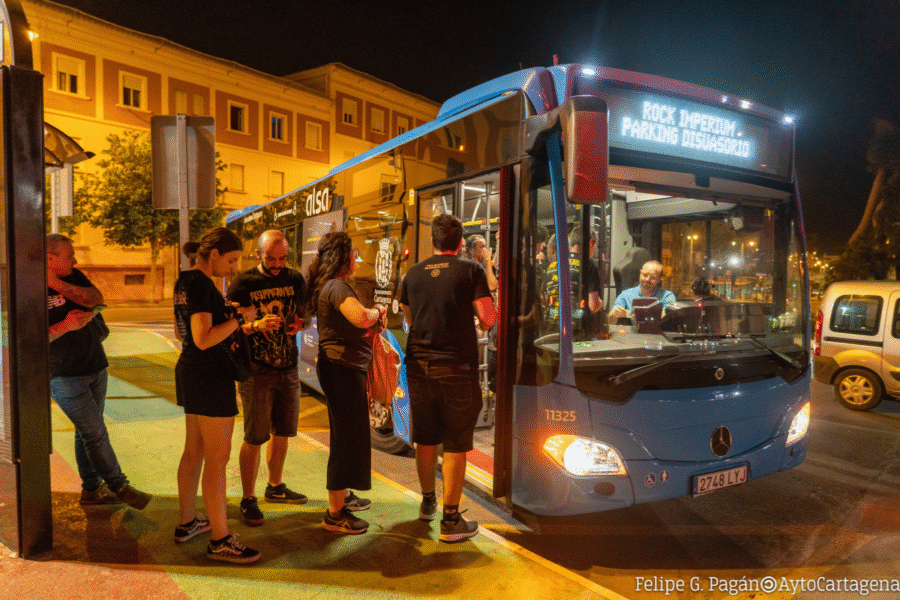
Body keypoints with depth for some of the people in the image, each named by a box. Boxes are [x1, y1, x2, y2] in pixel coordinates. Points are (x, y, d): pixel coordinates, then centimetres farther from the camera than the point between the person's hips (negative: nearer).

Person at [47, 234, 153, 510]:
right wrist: (65, 326, -21)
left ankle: (91, 489, 26)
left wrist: (58, 284, -16)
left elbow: (96, 298, -9)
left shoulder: (73, 277, 8)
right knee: (95, 433, -4)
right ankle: (120, 487, 10)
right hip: (65, 376, -6)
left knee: (88, 431, 15)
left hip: (95, 367, 6)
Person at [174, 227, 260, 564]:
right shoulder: (201, 285, -19)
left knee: (194, 450, 19)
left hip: (188, 372, 10)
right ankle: (220, 541, 6)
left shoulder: (184, 281, 11)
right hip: (210, 376, -10)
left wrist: (226, 318, 16)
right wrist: (239, 318, -16)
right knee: (218, 457, -3)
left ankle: (187, 523, 32)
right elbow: (203, 339, -25)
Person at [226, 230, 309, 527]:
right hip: (257, 371, -5)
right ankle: (248, 500, 13)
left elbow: (303, 313, 17)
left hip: (288, 369, 5)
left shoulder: (295, 279, 6)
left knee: (282, 431, 14)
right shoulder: (243, 283, -7)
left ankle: (275, 487, 33)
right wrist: (256, 326, -26)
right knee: (255, 436, -2)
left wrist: (300, 323, -7)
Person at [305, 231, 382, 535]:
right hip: (342, 368, -11)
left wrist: (373, 318, 5)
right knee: (348, 437, -3)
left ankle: (342, 495, 38)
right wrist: (377, 311, -15)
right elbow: (360, 318, -35)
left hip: (341, 366, 11)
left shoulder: (329, 286, 16)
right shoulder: (337, 287, -18)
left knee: (346, 434, 22)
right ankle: (335, 514, 7)